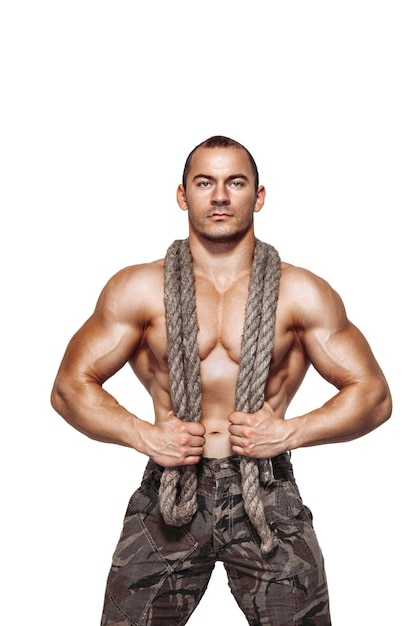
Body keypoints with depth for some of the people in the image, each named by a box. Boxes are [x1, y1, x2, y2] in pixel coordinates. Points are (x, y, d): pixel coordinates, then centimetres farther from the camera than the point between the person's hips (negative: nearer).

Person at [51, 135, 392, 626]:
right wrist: (144, 435, -9)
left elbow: (374, 396, 5)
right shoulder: (137, 289, 4)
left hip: (268, 496, 0)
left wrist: (291, 432, -10)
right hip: (169, 493, 0)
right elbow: (70, 386, 6)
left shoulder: (301, 293, 3)